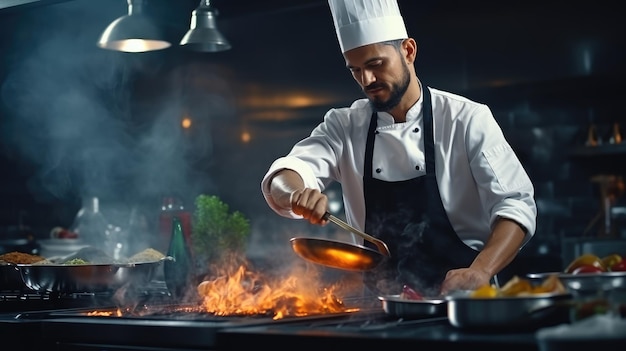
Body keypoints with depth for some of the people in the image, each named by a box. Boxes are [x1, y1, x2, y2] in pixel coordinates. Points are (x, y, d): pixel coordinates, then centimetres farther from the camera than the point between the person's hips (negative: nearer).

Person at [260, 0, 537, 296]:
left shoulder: (467, 119, -1)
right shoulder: (345, 126, 7)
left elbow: (515, 205, -6)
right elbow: (284, 180, -3)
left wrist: (479, 274, -22)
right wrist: (299, 193, -27)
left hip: (462, 300, -2)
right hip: (381, 306, 3)